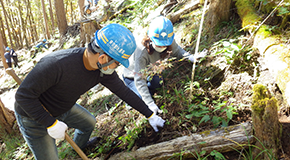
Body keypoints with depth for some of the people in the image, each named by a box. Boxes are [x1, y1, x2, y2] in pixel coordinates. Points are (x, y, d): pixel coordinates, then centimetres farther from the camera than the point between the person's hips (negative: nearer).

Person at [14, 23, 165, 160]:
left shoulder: (104, 70, -18)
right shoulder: (57, 64, -41)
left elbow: (124, 92, -7)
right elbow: (23, 95, -32)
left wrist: (150, 115, 1)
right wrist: (51, 124, -30)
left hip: (63, 109, 7)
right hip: (34, 116, -6)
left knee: (89, 122, 23)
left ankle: (80, 144, 57)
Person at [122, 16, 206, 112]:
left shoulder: (169, 42, -23)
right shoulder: (142, 52, -40)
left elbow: (177, 51, 0)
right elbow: (139, 81, -40)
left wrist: (191, 57, -22)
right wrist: (151, 104, -47)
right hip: (132, 77, -5)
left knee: (158, 81, -27)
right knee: (143, 102, -23)